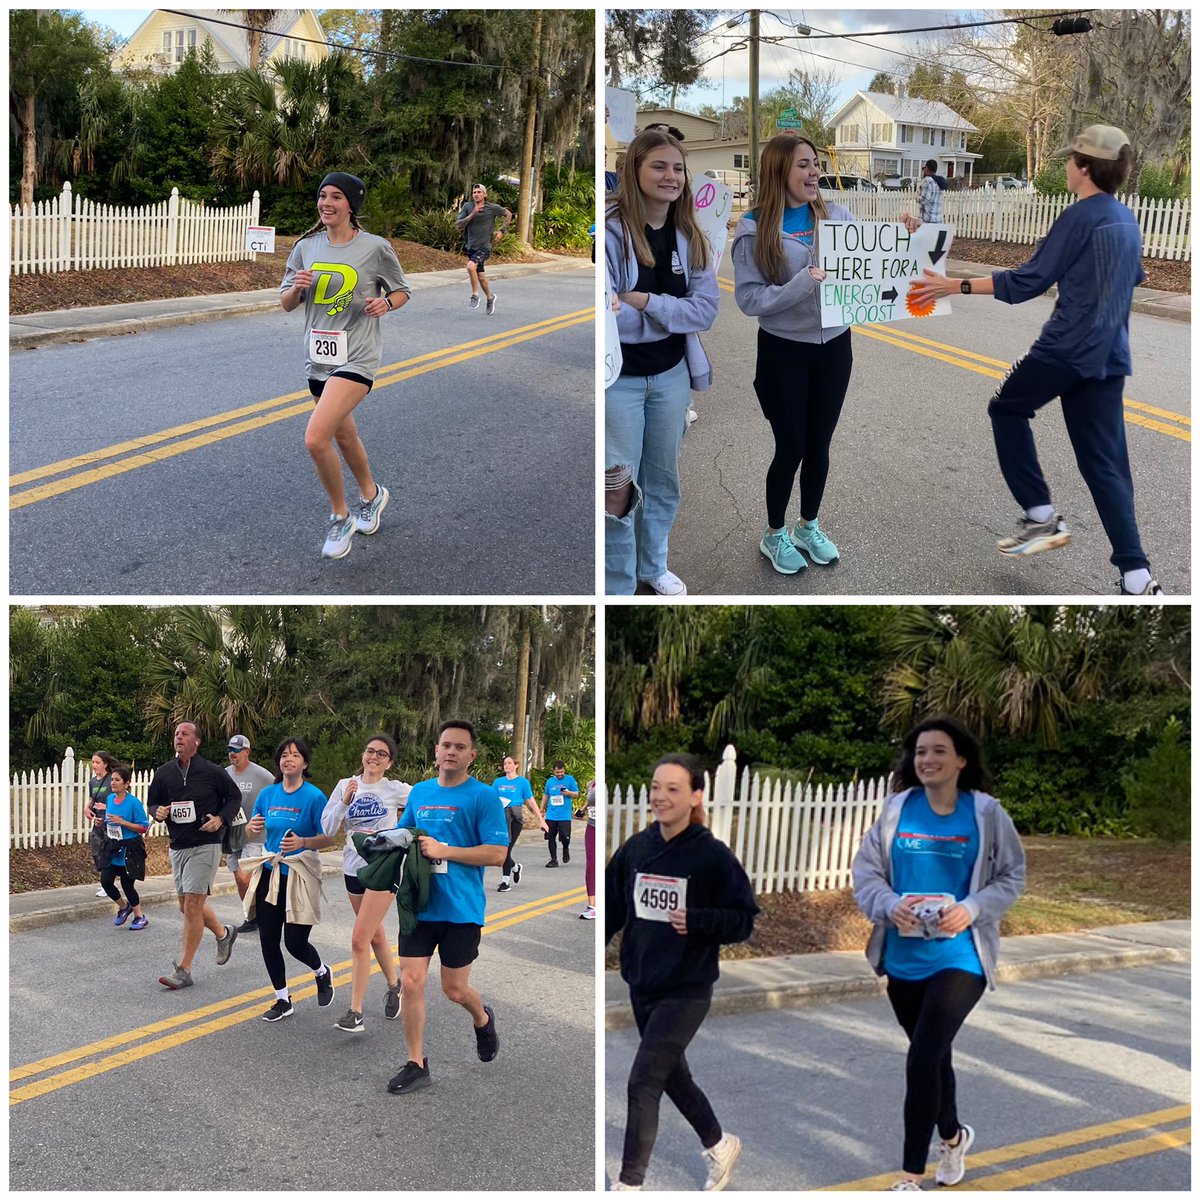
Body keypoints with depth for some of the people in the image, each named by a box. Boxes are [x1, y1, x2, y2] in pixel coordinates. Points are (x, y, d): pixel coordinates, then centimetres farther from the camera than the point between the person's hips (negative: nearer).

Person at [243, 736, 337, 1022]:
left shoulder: (314, 796, -9)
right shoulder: (267, 794, 5)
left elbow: (329, 838, -10)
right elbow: (254, 834, 15)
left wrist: (303, 842, -27)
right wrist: (252, 827, -8)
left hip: (300, 875, -5)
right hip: (269, 873, 5)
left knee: (295, 942, -4)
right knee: (268, 941, 5)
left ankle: (322, 973, 30)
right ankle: (283, 1000, 21)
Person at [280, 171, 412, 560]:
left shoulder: (376, 248, -8)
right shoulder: (306, 247, 4)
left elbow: (402, 291, 5)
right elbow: (286, 304, 9)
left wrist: (386, 303, -17)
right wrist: (296, 287, -13)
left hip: (356, 357, -6)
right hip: (319, 357, 6)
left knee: (315, 438, -20)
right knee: (343, 435, 22)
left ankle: (341, 517, 1)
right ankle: (371, 495, 49)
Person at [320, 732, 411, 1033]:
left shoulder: (397, 790, -7)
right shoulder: (345, 786, 2)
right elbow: (328, 829, -3)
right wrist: (344, 802, -18)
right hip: (353, 869, 5)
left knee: (359, 940, -12)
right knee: (375, 935, 19)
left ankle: (355, 1012, -8)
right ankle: (394, 985, 42)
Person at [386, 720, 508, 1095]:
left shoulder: (483, 796, -8)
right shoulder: (419, 792, 9)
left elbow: (497, 854, -15)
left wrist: (443, 850, -20)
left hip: (461, 909, -4)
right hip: (418, 905, 4)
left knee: (454, 989, 8)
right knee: (411, 982, -2)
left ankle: (483, 1019, 41)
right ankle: (416, 1064, 11)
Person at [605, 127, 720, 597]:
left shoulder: (690, 237, 1)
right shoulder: (610, 230, -18)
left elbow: (707, 310, -7)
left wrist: (647, 303, -20)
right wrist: (673, 312, -16)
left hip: (672, 374, 6)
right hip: (619, 377, -5)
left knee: (663, 479, 19)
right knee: (617, 487, 1)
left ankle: (653, 565, 39)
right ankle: (617, 586, 16)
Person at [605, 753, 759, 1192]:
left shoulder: (713, 855, -15)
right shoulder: (635, 849, -1)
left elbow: (744, 920, -10)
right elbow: (611, 909, 6)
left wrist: (696, 921, -25)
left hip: (686, 991, -6)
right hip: (642, 986, 6)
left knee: (642, 1081, -9)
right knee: (672, 1075, 20)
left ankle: (629, 1184, 5)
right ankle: (720, 1145, 44)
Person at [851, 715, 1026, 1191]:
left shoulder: (986, 813, -6)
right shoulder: (896, 809, -2)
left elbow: (1012, 876, 1)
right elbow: (864, 871, 1)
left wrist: (972, 909, -15)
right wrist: (889, 905, -19)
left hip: (958, 956, -3)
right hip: (902, 958, 4)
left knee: (922, 1060, -13)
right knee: (931, 1055, 21)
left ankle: (911, 1177, 0)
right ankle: (953, 1136, 48)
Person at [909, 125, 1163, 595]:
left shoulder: (1079, 217, -10)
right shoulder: (1128, 221, 15)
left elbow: (1029, 281, -14)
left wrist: (956, 286, -13)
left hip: (1066, 348, -7)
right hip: (1110, 358, 7)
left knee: (1007, 408, 18)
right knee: (1105, 465, 6)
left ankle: (1040, 516, 11)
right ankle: (1136, 577, -3)